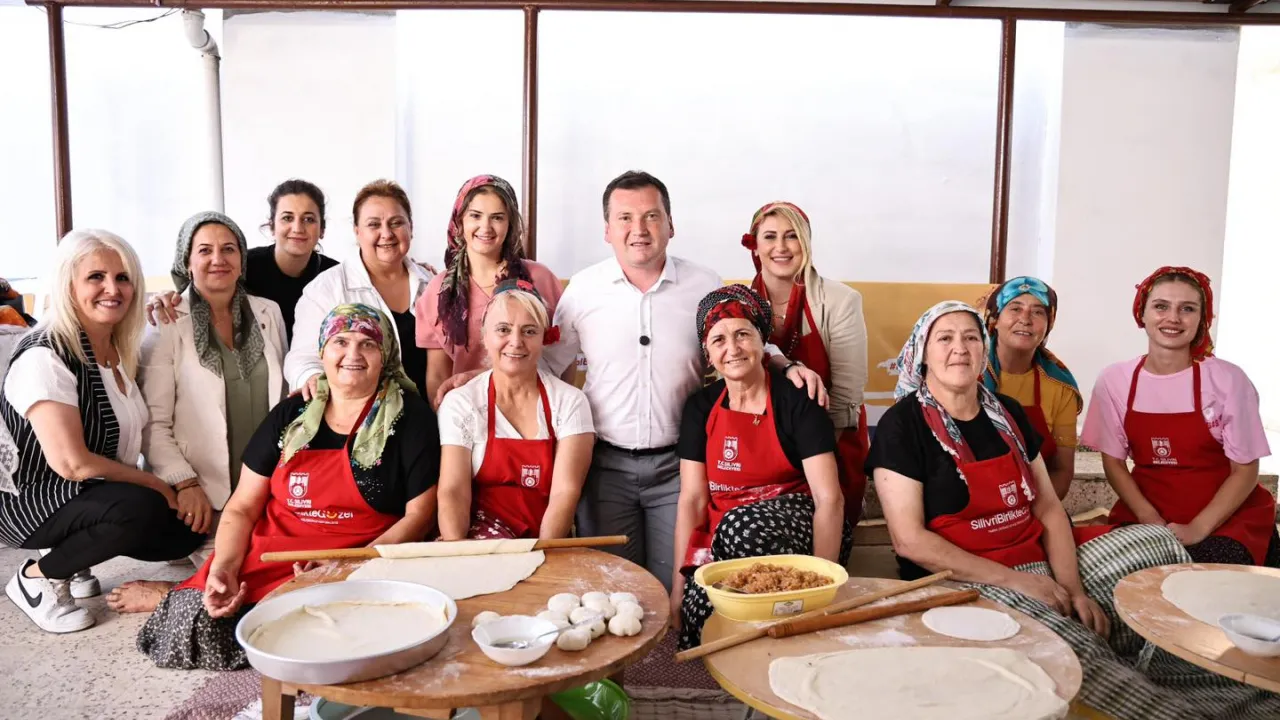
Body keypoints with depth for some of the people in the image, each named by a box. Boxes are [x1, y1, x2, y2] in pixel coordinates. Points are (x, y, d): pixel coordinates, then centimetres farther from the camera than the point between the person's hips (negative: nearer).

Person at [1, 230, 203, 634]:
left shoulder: (119, 350, 3)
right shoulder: (44, 358, -23)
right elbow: (72, 463, -27)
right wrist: (157, 485, -18)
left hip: (93, 494, 8)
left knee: (187, 530, -3)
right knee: (142, 510, -32)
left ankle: (71, 556, 16)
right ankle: (37, 578, -6)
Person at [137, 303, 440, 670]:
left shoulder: (410, 416, -1)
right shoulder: (291, 415, 10)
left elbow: (419, 515, -5)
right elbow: (242, 508, 10)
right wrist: (223, 568, -10)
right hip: (269, 554, 3)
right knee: (202, 616, -23)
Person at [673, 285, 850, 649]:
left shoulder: (796, 401, -7)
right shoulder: (700, 407, 6)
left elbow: (829, 497, -14)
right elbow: (692, 499, 1)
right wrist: (678, 585, -7)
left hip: (793, 528, -2)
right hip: (721, 536, 3)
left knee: (741, 525, -35)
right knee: (699, 604, -29)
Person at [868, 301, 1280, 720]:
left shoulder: (1007, 413, 12)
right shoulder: (902, 425, -8)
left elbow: (1048, 507, 12)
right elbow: (909, 540, -14)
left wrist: (1071, 587, -5)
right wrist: (1014, 580, -17)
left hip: (1040, 569, 7)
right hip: (962, 582, -7)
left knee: (1156, 542, -5)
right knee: (1075, 652, -31)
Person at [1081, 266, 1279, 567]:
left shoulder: (1228, 379, -10)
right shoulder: (1114, 380, -2)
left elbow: (1245, 471, -5)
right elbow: (1113, 461, 3)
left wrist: (1197, 528, -15)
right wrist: (1149, 518, -11)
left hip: (1226, 515, -2)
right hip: (1147, 514, 2)